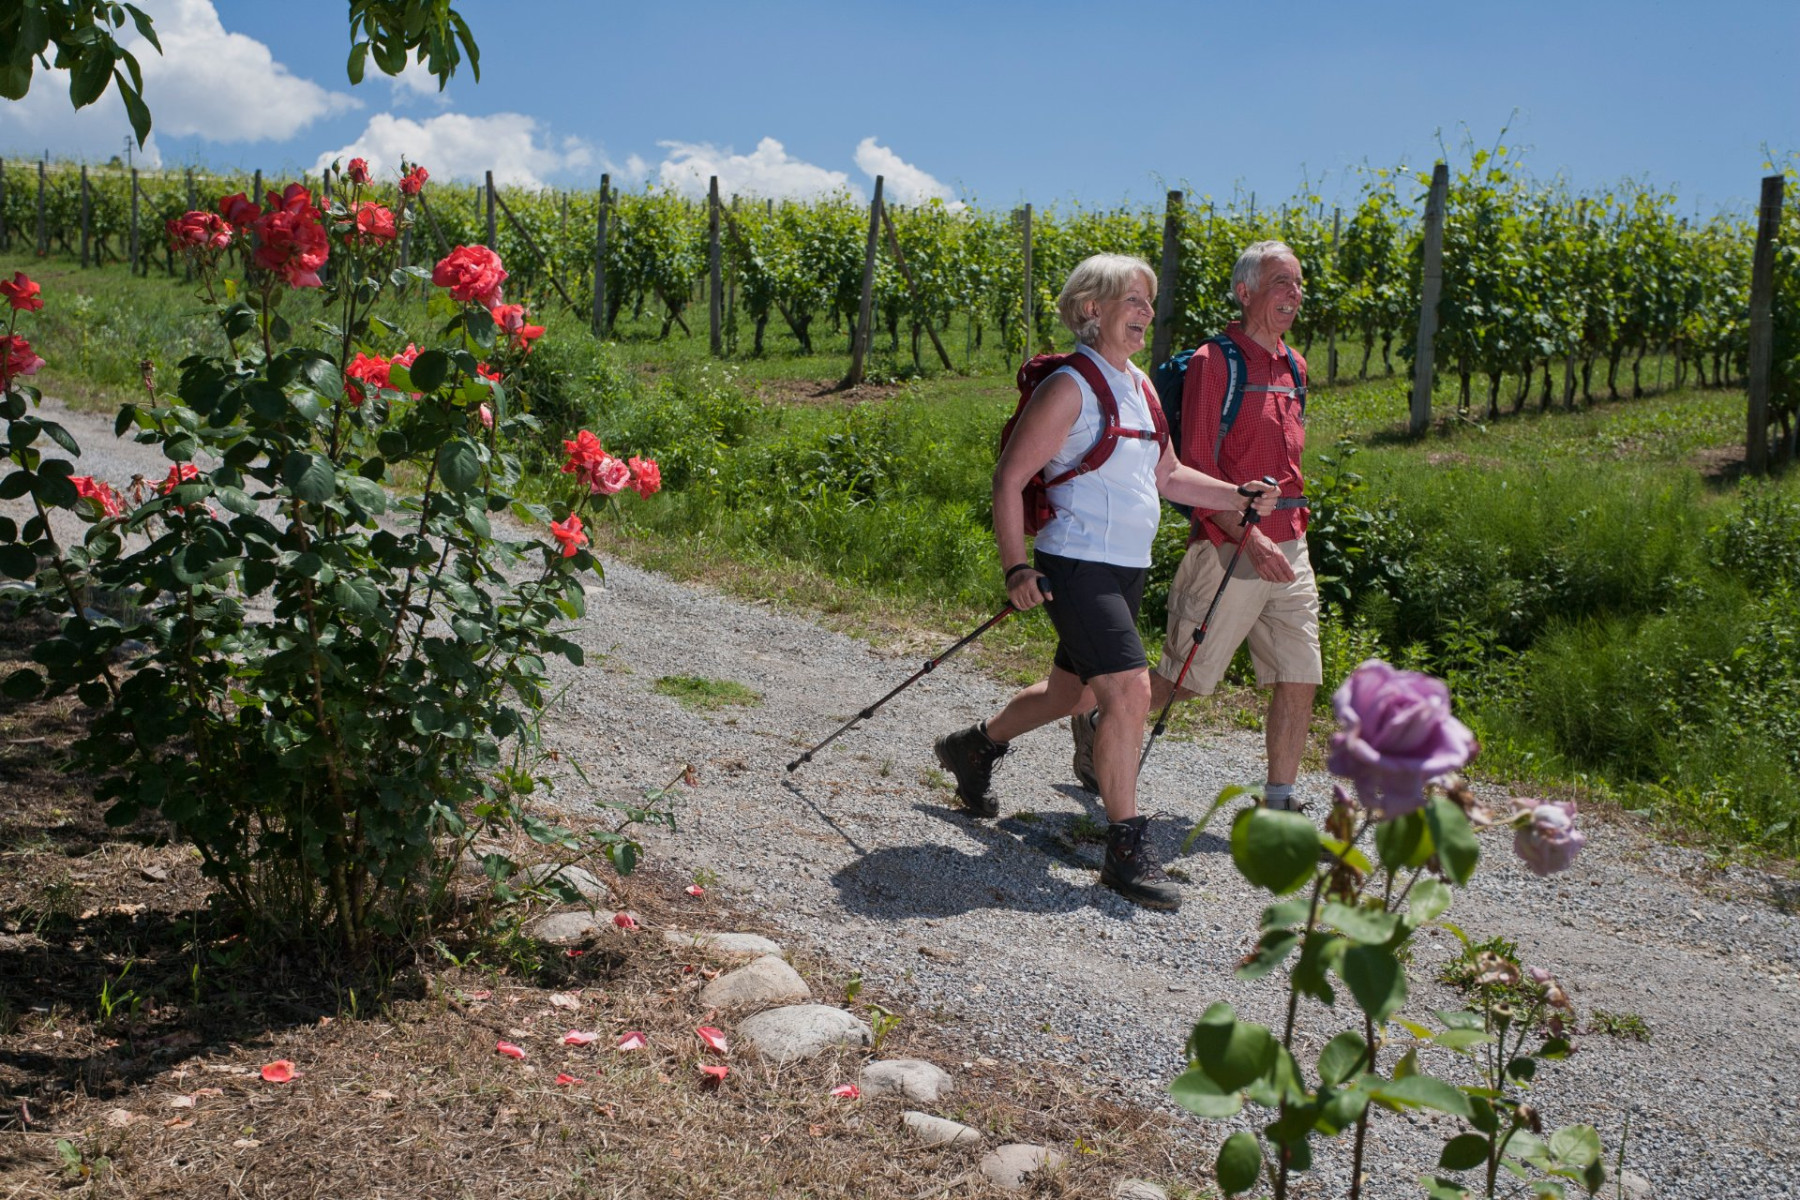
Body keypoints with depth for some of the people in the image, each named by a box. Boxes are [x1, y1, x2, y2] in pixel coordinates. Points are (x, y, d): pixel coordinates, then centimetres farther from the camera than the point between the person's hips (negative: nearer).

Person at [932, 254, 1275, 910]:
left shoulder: (1139, 385, 14)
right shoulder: (1071, 386, -12)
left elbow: (1167, 475, 23)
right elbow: (1009, 478, -13)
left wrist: (1240, 497, 11)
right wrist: (1016, 567, -22)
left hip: (1125, 570, 9)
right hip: (1077, 566, -9)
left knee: (1068, 690, 20)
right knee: (1130, 690, -17)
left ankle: (974, 746, 45)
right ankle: (1125, 849, -9)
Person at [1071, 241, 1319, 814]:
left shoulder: (1294, 367, 14)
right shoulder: (1214, 362, -9)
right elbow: (1196, 467, -14)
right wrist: (1250, 537, -21)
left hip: (1289, 548, 7)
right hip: (1230, 548, -7)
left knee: (1300, 678, 3)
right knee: (1183, 676, 3)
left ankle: (1278, 801, 13)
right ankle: (1096, 726, 26)